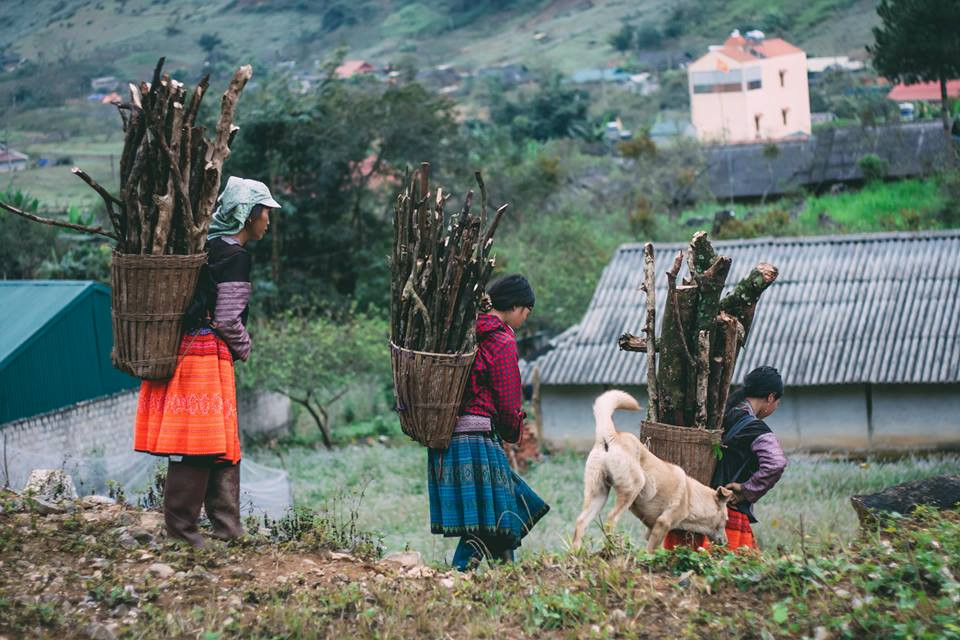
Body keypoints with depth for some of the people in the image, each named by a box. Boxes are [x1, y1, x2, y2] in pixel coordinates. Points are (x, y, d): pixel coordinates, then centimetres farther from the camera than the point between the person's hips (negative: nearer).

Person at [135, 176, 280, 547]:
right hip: (208, 356, -10)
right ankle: (180, 530, 1)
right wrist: (245, 349, 2)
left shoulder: (208, 246, 15)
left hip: (184, 349, 10)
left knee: (223, 447, 14)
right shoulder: (234, 256, -12)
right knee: (196, 446, -4)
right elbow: (227, 320, -15)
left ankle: (227, 527, 20)